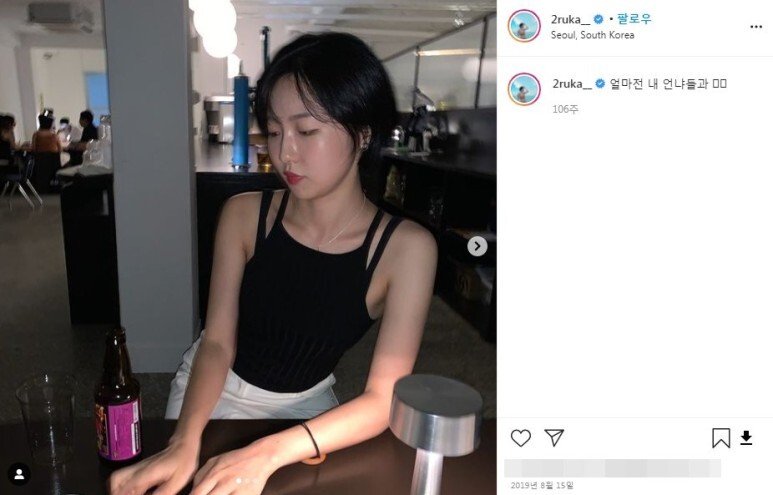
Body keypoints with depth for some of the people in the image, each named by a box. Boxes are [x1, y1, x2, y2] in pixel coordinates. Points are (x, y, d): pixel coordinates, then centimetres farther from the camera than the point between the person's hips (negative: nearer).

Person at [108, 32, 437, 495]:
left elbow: (384, 399, -27)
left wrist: (268, 454, -39)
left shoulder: (406, 247, -24)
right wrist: (185, 440, -35)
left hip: (307, 408, 0)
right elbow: (217, 342, -17)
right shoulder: (243, 214, -18)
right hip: (215, 391, 1)